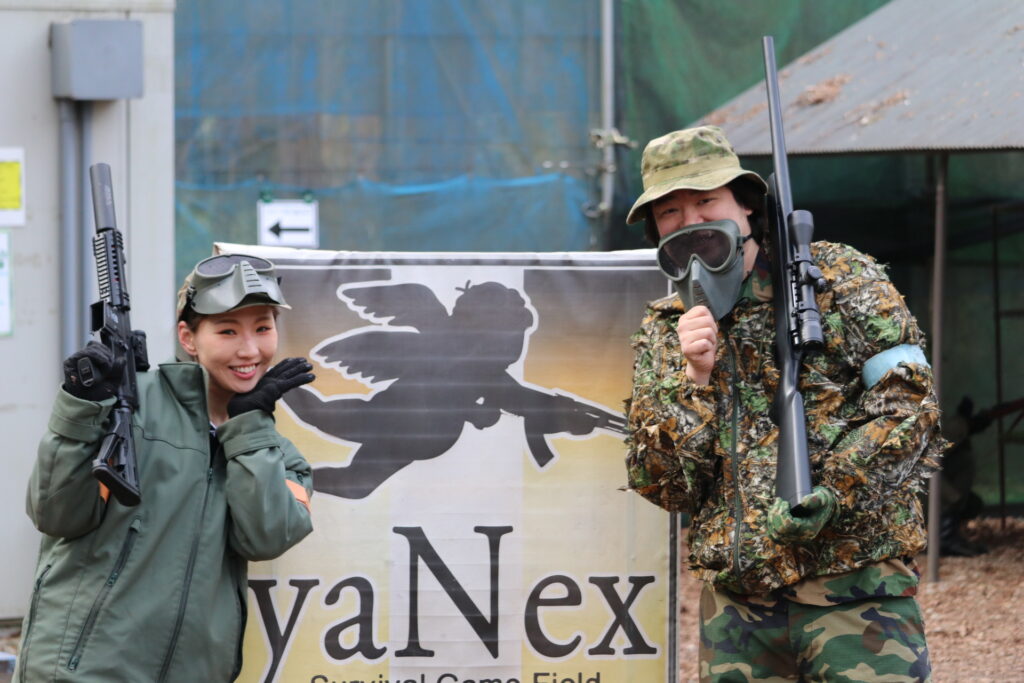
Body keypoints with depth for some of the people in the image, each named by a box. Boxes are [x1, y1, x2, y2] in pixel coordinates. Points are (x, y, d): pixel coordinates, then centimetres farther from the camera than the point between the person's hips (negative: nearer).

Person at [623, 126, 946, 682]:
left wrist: (833, 490, -18)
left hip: (855, 589, -4)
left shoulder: (838, 277, 1)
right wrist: (693, 379, -8)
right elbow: (664, 487, 5)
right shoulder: (662, 332, 12)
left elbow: (908, 399, -7)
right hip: (736, 603, 4)